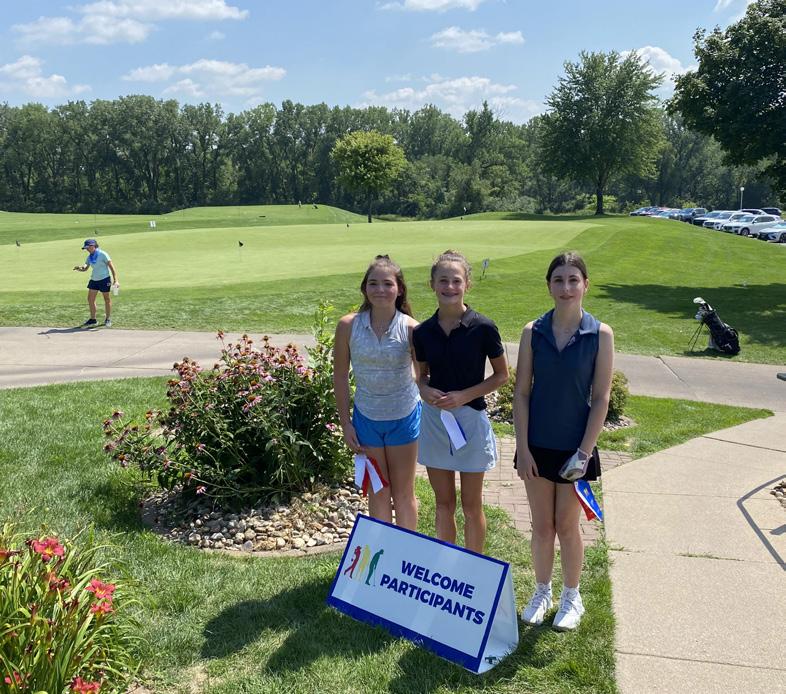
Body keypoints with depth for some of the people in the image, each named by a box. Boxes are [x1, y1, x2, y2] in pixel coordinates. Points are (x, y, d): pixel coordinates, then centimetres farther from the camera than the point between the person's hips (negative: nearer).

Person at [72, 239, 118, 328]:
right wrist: (79, 268, -11)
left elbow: (111, 266, -13)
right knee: (90, 299, 3)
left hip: (104, 279, -7)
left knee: (107, 299, 4)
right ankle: (92, 320, 14)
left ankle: (108, 319, 17)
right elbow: (85, 269, 14)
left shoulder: (102, 254, -12)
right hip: (94, 280, 7)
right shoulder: (89, 257, 7)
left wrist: (115, 280, -20)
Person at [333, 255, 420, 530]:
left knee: (403, 494, 14)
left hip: (403, 417, -1)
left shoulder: (411, 328, -15)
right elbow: (340, 376, -2)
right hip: (366, 418, 1)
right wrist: (345, 423, -2)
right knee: (377, 493, 14)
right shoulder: (348, 326, -11)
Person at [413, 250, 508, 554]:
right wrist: (425, 390, -11)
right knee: (444, 503, 15)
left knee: (471, 505, 9)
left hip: (470, 418, -3)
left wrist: (465, 395, -16)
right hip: (433, 418, 3)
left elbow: (501, 375, -4)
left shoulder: (483, 328, -12)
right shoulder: (423, 332, -1)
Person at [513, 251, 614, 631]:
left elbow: (601, 397, -8)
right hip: (537, 445, 2)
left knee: (567, 525, 12)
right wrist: (523, 449, -7)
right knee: (541, 525, 14)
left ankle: (571, 597, 33)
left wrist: (584, 452, -11)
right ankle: (542, 592, 35)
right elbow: (521, 392, -3)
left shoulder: (600, 334, -9)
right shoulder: (533, 332, -4)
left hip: (575, 446, -2)